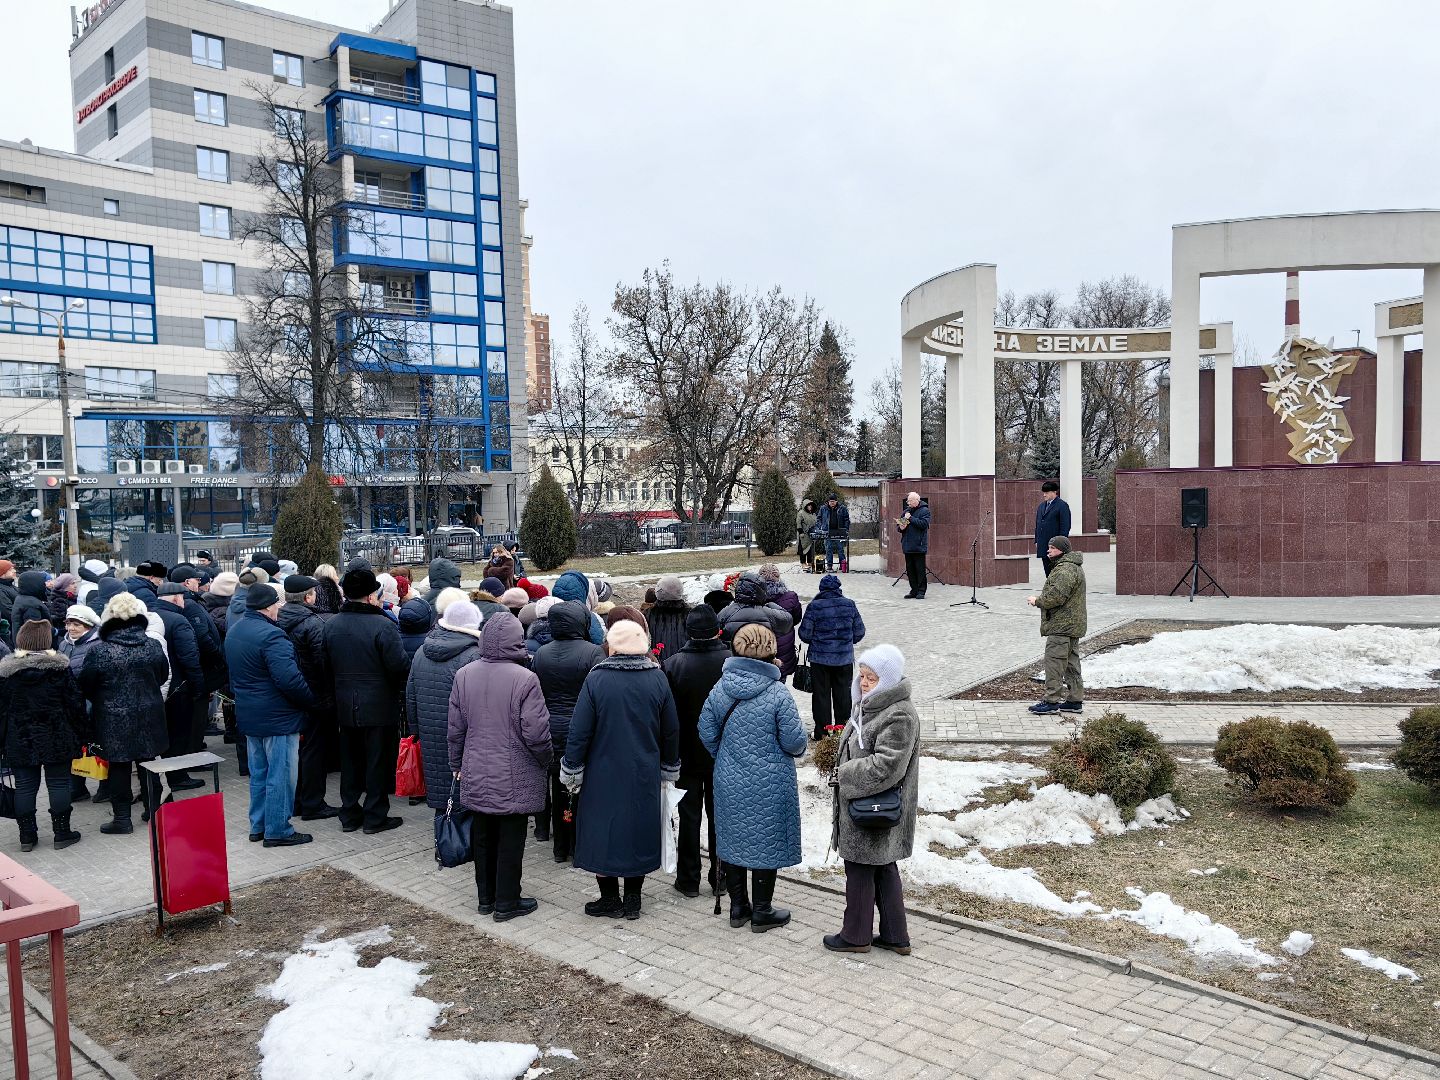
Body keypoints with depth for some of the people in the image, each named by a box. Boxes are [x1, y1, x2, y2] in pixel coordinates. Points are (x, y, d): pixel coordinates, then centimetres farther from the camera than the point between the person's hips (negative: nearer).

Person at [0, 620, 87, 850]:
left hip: (20, 741, 2)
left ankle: (27, 836, 14)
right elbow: (75, 702, -6)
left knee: (25, 786, 9)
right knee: (58, 783, 5)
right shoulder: (59, 667, -8)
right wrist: (81, 733, 3)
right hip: (56, 739, -2)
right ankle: (62, 833, 10)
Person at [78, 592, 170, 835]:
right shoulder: (153, 646, -7)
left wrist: (101, 700, 13)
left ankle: (121, 818, 12)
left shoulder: (99, 651, -16)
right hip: (149, 716, 3)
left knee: (119, 766, 7)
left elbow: (85, 686, -6)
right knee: (148, 762, 16)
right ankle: (153, 809, 27)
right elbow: (163, 677, 7)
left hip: (113, 718, -3)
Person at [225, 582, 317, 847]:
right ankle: (278, 831, 7)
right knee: (280, 775, 0)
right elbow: (289, 679, -27)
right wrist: (311, 702, -15)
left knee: (259, 773, 19)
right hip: (278, 718, -9)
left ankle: (258, 826, 27)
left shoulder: (234, 632, 9)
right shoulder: (270, 635, -22)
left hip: (248, 715, 10)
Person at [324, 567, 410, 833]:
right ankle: (375, 817, 13)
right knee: (378, 761, 6)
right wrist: (401, 692, -1)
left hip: (345, 704, 6)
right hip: (380, 706, -5)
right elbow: (400, 666, -19)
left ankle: (349, 815, 25)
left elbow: (328, 664, 8)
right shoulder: (383, 626, -18)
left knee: (350, 759, 16)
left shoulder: (331, 625, 1)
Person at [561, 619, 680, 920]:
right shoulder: (657, 678, -4)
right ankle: (633, 900, 22)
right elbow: (671, 731, 4)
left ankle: (610, 899, 18)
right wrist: (669, 769, 17)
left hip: (604, 775, -3)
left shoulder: (596, 679, -13)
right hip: (645, 776, 3)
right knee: (639, 830, 14)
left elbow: (580, 731, -10)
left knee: (603, 832, 10)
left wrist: (572, 772, 1)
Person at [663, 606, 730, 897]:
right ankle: (720, 877, 20)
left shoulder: (673, 665, -14)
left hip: (688, 753, -1)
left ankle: (689, 878, 16)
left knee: (689, 815, 10)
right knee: (719, 814, 13)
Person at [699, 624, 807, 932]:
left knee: (733, 840, 16)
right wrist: (798, 746, 9)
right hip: (769, 787, -4)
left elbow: (707, 733, 3)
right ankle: (762, 912, 19)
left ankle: (738, 907, 27)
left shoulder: (720, 689, -4)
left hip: (730, 783, 4)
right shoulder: (777, 693, -18)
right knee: (766, 843, 9)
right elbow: (794, 741, -14)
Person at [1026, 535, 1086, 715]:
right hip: (1072, 625, 11)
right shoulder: (1073, 567, 19)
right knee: (1071, 663, 14)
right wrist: (1040, 599, 16)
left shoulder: (1065, 570, -18)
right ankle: (1075, 700, 19)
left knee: (1054, 661, -8)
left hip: (1061, 626, -11)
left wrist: (1037, 601, -11)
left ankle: (1051, 700, -6)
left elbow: (1056, 597, -26)